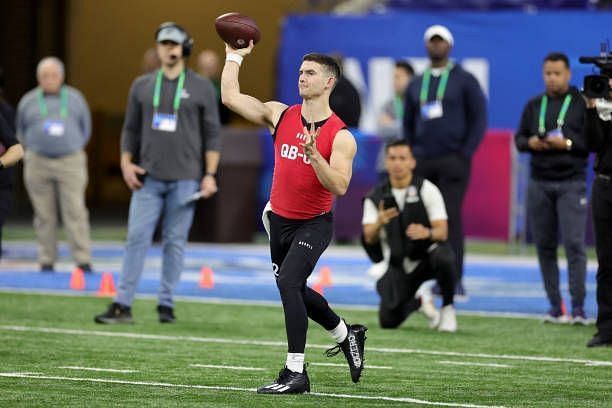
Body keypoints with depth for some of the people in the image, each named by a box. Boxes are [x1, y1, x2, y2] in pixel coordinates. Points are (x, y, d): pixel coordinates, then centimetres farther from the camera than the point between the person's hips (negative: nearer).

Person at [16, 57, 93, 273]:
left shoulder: (75, 98, 8)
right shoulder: (28, 101, 8)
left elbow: (85, 128, 17)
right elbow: (21, 132, 19)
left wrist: (73, 148, 11)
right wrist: (32, 152, 13)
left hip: (70, 163, -1)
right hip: (38, 164, 1)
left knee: (75, 212, -8)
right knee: (44, 215, 1)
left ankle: (83, 260, -10)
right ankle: (46, 260, 7)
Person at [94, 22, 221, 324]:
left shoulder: (201, 87, 4)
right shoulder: (142, 86, 11)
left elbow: (212, 134, 4)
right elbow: (131, 129, 16)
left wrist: (210, 174, -4)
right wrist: (126, 162, 1)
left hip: (184, 179, -2)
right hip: (148, 178, 2)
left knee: (175, 241, 0)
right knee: (136, 237, -5)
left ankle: (166, 304, 8)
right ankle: (122, 305, -7)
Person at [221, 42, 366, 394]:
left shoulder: (341, 136, -15)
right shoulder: (280, 116, -1)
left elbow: (339, 187, -24)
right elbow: (231, 97, -2)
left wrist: (313, 154, -34)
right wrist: (234, 56, 0)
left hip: (314, 224, -6)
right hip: (279, 219, 6)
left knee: (288, 282, -24)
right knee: (294, 290, 19)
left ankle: (296, 374, -19)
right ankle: (347, 335, 45)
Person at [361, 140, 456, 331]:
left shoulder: (426, 189, -8)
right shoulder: (375, 197, -1)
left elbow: (442, 232, -15)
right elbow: (369, 238, -10)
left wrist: (427, 233, -39)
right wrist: (379, 224, -34)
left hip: (427, 256, -3)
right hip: (398, 265, 3)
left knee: (443, 257, -38)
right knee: (388, 321, -11)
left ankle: (448, 308, -12)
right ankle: (419, 302, 25)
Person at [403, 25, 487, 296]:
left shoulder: (464, 80, 3)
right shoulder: (416, 85, 16)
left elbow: (479, 119, 0)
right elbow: (408, 123, 22)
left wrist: (465, 154, -8)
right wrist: (412, 155, 9)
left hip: (452, 162, -4)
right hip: (421, 162, 4)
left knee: (451, 217, -11)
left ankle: (454, 280, -9)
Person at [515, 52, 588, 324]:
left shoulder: (582, 103, -1)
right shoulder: (534, 105, 13)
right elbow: (519, 138, 16)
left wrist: (567, 144, -17)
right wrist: (530, 143, -6)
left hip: (571, 183, -4)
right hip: (539, 184, 4)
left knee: (574, 243, -12)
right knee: (545, 246, 3)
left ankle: (578, 307, -11)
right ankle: (555, 306, 9)